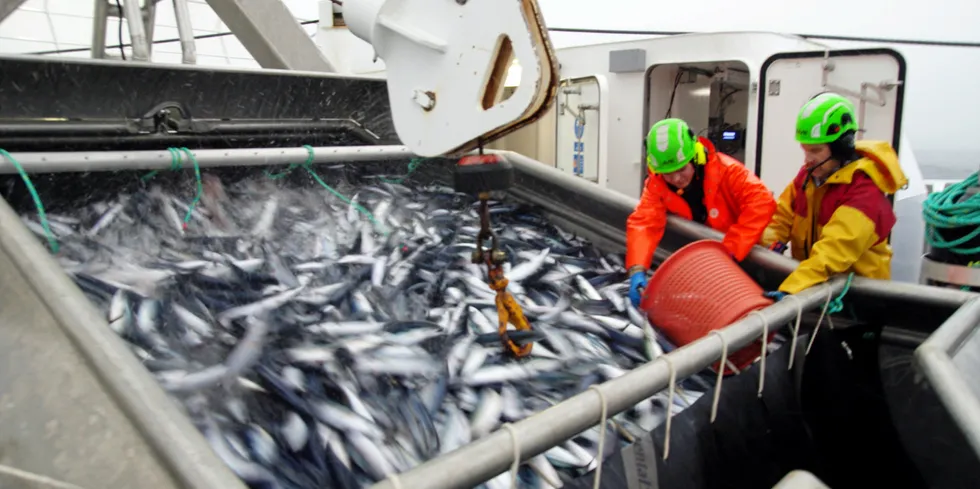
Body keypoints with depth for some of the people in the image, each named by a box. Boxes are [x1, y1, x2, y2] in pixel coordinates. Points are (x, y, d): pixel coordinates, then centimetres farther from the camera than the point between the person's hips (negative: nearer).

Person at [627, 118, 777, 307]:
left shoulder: (724, 169, -27)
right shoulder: (657, 184, -18)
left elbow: (762, 202, -36)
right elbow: (643, 223, -29)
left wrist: (730, 250, -44)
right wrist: (637, 270, -46)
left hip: (742, 253, -2)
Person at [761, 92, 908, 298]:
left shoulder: (865, 192, -20)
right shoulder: (810, 174, 1)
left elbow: (833, 251, -32)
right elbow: (783, 214, 6)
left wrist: (790, 289, -43)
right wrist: (767, 245, -14)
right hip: (813, 279, 6)